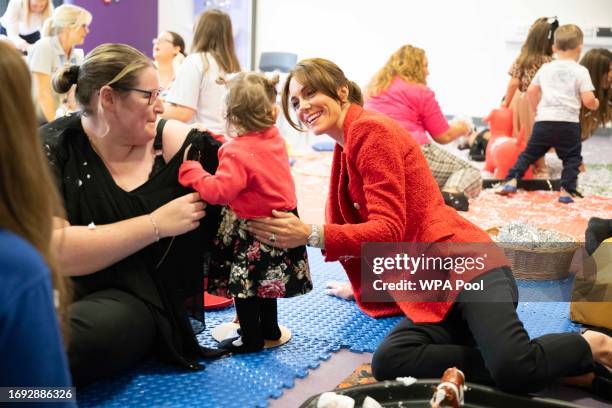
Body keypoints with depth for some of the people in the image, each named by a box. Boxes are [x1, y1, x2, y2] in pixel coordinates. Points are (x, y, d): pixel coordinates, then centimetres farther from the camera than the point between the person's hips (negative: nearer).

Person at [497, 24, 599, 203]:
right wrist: (595, 104, 15)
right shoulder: (580, 71, -1)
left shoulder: (545, 68, 10)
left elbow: (531, 91, 14)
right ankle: (567, 191, 2)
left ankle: (511, 181, 7)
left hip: (544, 121, 3)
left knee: (529, 153, 15)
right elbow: (588, 100, -8)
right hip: (568, 123, -3)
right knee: (572, 158, 10)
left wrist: (536, 109, 29)